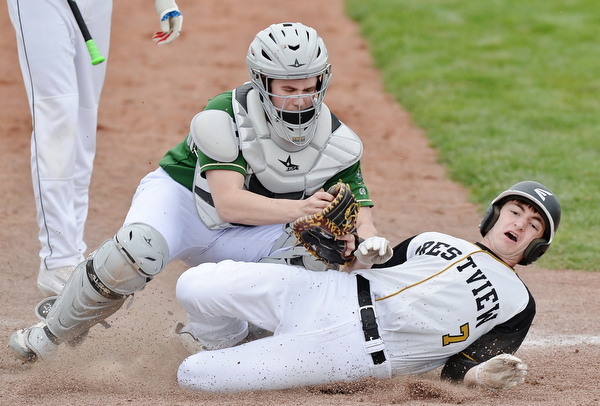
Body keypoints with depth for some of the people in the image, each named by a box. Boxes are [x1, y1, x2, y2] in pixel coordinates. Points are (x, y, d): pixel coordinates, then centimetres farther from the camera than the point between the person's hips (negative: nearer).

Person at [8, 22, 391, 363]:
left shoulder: (334, 142, -14)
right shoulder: (227, 116, -27)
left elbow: (360, 219, -14)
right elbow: (228, 203, -34)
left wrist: (367, 242, -40)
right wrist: (297, 209, -48)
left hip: (240, 237, 4)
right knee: (140, 247, -37)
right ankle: (55, 328, -15)